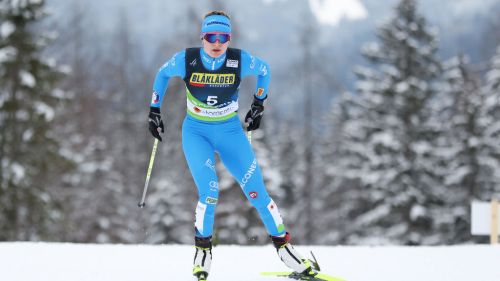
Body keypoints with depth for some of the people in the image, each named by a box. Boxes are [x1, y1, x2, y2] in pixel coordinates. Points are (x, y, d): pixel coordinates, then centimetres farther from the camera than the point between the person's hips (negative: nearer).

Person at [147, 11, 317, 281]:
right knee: (209, 191, -21)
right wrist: (154, 110, 7)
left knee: (256, 191, -5)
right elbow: (162, 74, 5)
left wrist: (258, 104, 10)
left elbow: (264, 70, 7)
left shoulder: (241, 61, -16)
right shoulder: (186, 60, -17)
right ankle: (203, 247, 0)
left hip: (230, 132, 1)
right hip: (196, 132, -1)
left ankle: (282, 244, 12)